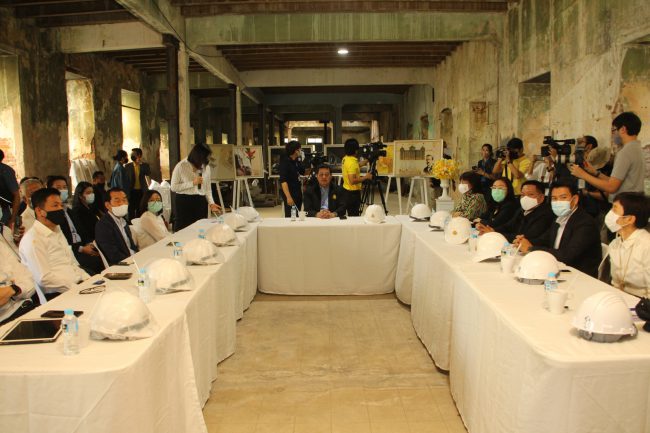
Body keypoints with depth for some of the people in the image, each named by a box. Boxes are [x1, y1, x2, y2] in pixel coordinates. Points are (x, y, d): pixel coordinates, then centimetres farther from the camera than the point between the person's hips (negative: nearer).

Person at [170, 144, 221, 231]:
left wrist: (211, 203, -3)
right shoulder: (181, 166, -7)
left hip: (201, 203, 4)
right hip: (184, 203, -3)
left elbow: (208, 188, 10)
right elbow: (173, 187, -8)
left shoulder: (206, 167, 5)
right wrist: (192, 183, -15)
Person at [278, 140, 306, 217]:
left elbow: (303, 172, 22)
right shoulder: (285, 162, -14)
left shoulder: (296, 162, 8)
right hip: (289, 193, -8)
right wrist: (288, 197, -28)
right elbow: (283, 181, -20)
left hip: (298, 193, 8)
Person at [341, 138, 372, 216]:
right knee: (354, 216, -4)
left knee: (351, 215, 14)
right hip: (353, 192, -10)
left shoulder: (345, 159, 6)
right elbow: (352, 181, -27)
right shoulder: (352, 162, -22)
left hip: (347, 190, 10)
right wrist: (365, 177, -17)